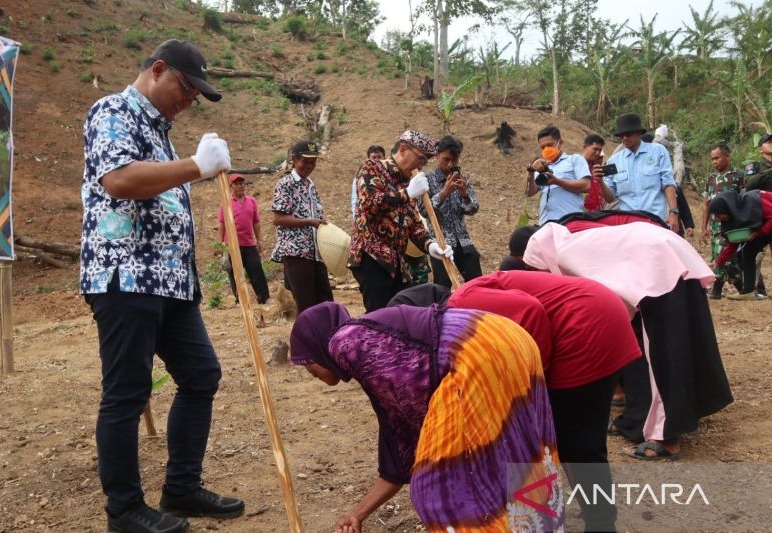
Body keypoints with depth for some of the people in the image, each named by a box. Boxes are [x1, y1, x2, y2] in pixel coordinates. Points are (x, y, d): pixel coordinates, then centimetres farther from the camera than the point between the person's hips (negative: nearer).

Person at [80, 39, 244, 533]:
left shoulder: (158, 128, 22)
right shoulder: (113, 112, -5)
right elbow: (118, 179, -25)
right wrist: (199, 165, -21)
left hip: (170, 278, 10)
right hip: (126, 277, -9)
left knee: (202, 375, 11)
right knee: (127, 394, -1)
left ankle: (182, 489, 22)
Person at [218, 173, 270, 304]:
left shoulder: (252, 201, 8)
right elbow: (221, 225, 0)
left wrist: (258, 240, 10)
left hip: (249, 244, 2)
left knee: (257, 272, 2)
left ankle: (265, 299, 6)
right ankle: (239, 301, 15)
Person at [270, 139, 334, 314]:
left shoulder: (311, 185, 18)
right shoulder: (285, 184, -5)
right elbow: (278, 219, -13)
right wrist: (309, 222, -17)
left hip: (315, 251, 8)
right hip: (295, 251, -8)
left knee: (326, 301, 8)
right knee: (306, 305, -5)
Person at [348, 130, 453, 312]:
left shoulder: (406, 183, 22)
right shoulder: (372, 168, 1)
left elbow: (414, 223, 18)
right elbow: (369, 203, -18)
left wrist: (429, 245, -2)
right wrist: (407, 193, -13)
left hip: (397, 262, 8)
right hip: (371, 257, -8)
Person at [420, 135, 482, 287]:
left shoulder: (463, 180, 10)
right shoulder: (427, 180, -3)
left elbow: (473, 210, 5)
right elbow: (423, 210, -12)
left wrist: (464, 194, -14)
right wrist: (444, 193, -22)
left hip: (463, 241, 4)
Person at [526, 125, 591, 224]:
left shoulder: (575, 159, 13)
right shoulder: (543, 168, 26)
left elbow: (585, 186, -2)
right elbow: (530, 192, 11)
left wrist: (556, 181, -9)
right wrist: (531, 171, -5)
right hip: (546, 222, 4)